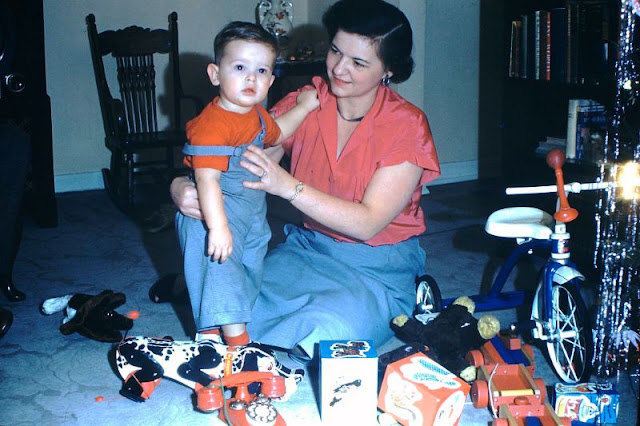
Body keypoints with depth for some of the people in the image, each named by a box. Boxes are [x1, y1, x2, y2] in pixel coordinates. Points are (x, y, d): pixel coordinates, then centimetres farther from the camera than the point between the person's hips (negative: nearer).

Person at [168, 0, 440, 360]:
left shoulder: (407, 126, -13)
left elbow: (368, 223, -21)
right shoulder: (303, 104, -2)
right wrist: (184, 187, -28)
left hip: (379, 267, -3)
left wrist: (288, 186, -33)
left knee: (324, 338, -32)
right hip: (306, 247, 3)